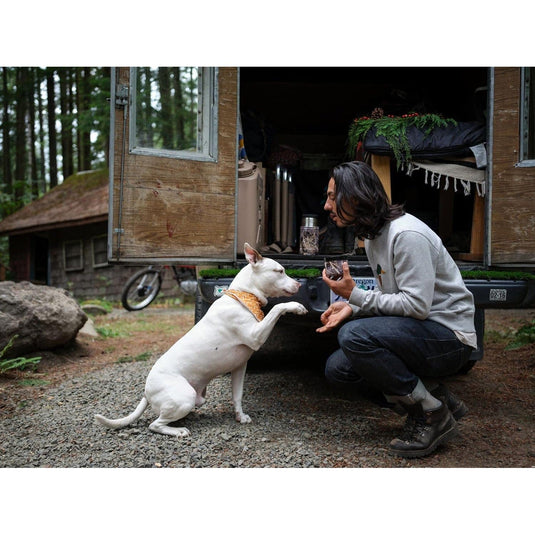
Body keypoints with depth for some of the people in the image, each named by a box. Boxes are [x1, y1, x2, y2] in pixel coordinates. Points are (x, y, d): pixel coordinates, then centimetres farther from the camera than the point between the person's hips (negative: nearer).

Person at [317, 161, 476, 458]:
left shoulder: (406, 234, -22)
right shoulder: (372, 237, 9)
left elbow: (417, 305, -27)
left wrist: (356, 295, -19)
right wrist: (352, 307, -3)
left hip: (449, 335, -9)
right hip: (417, 333, 10)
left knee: (355, 335, -30)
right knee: (337, 369, 1)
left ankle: (434, 415, -11)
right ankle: (434, 400, 6)